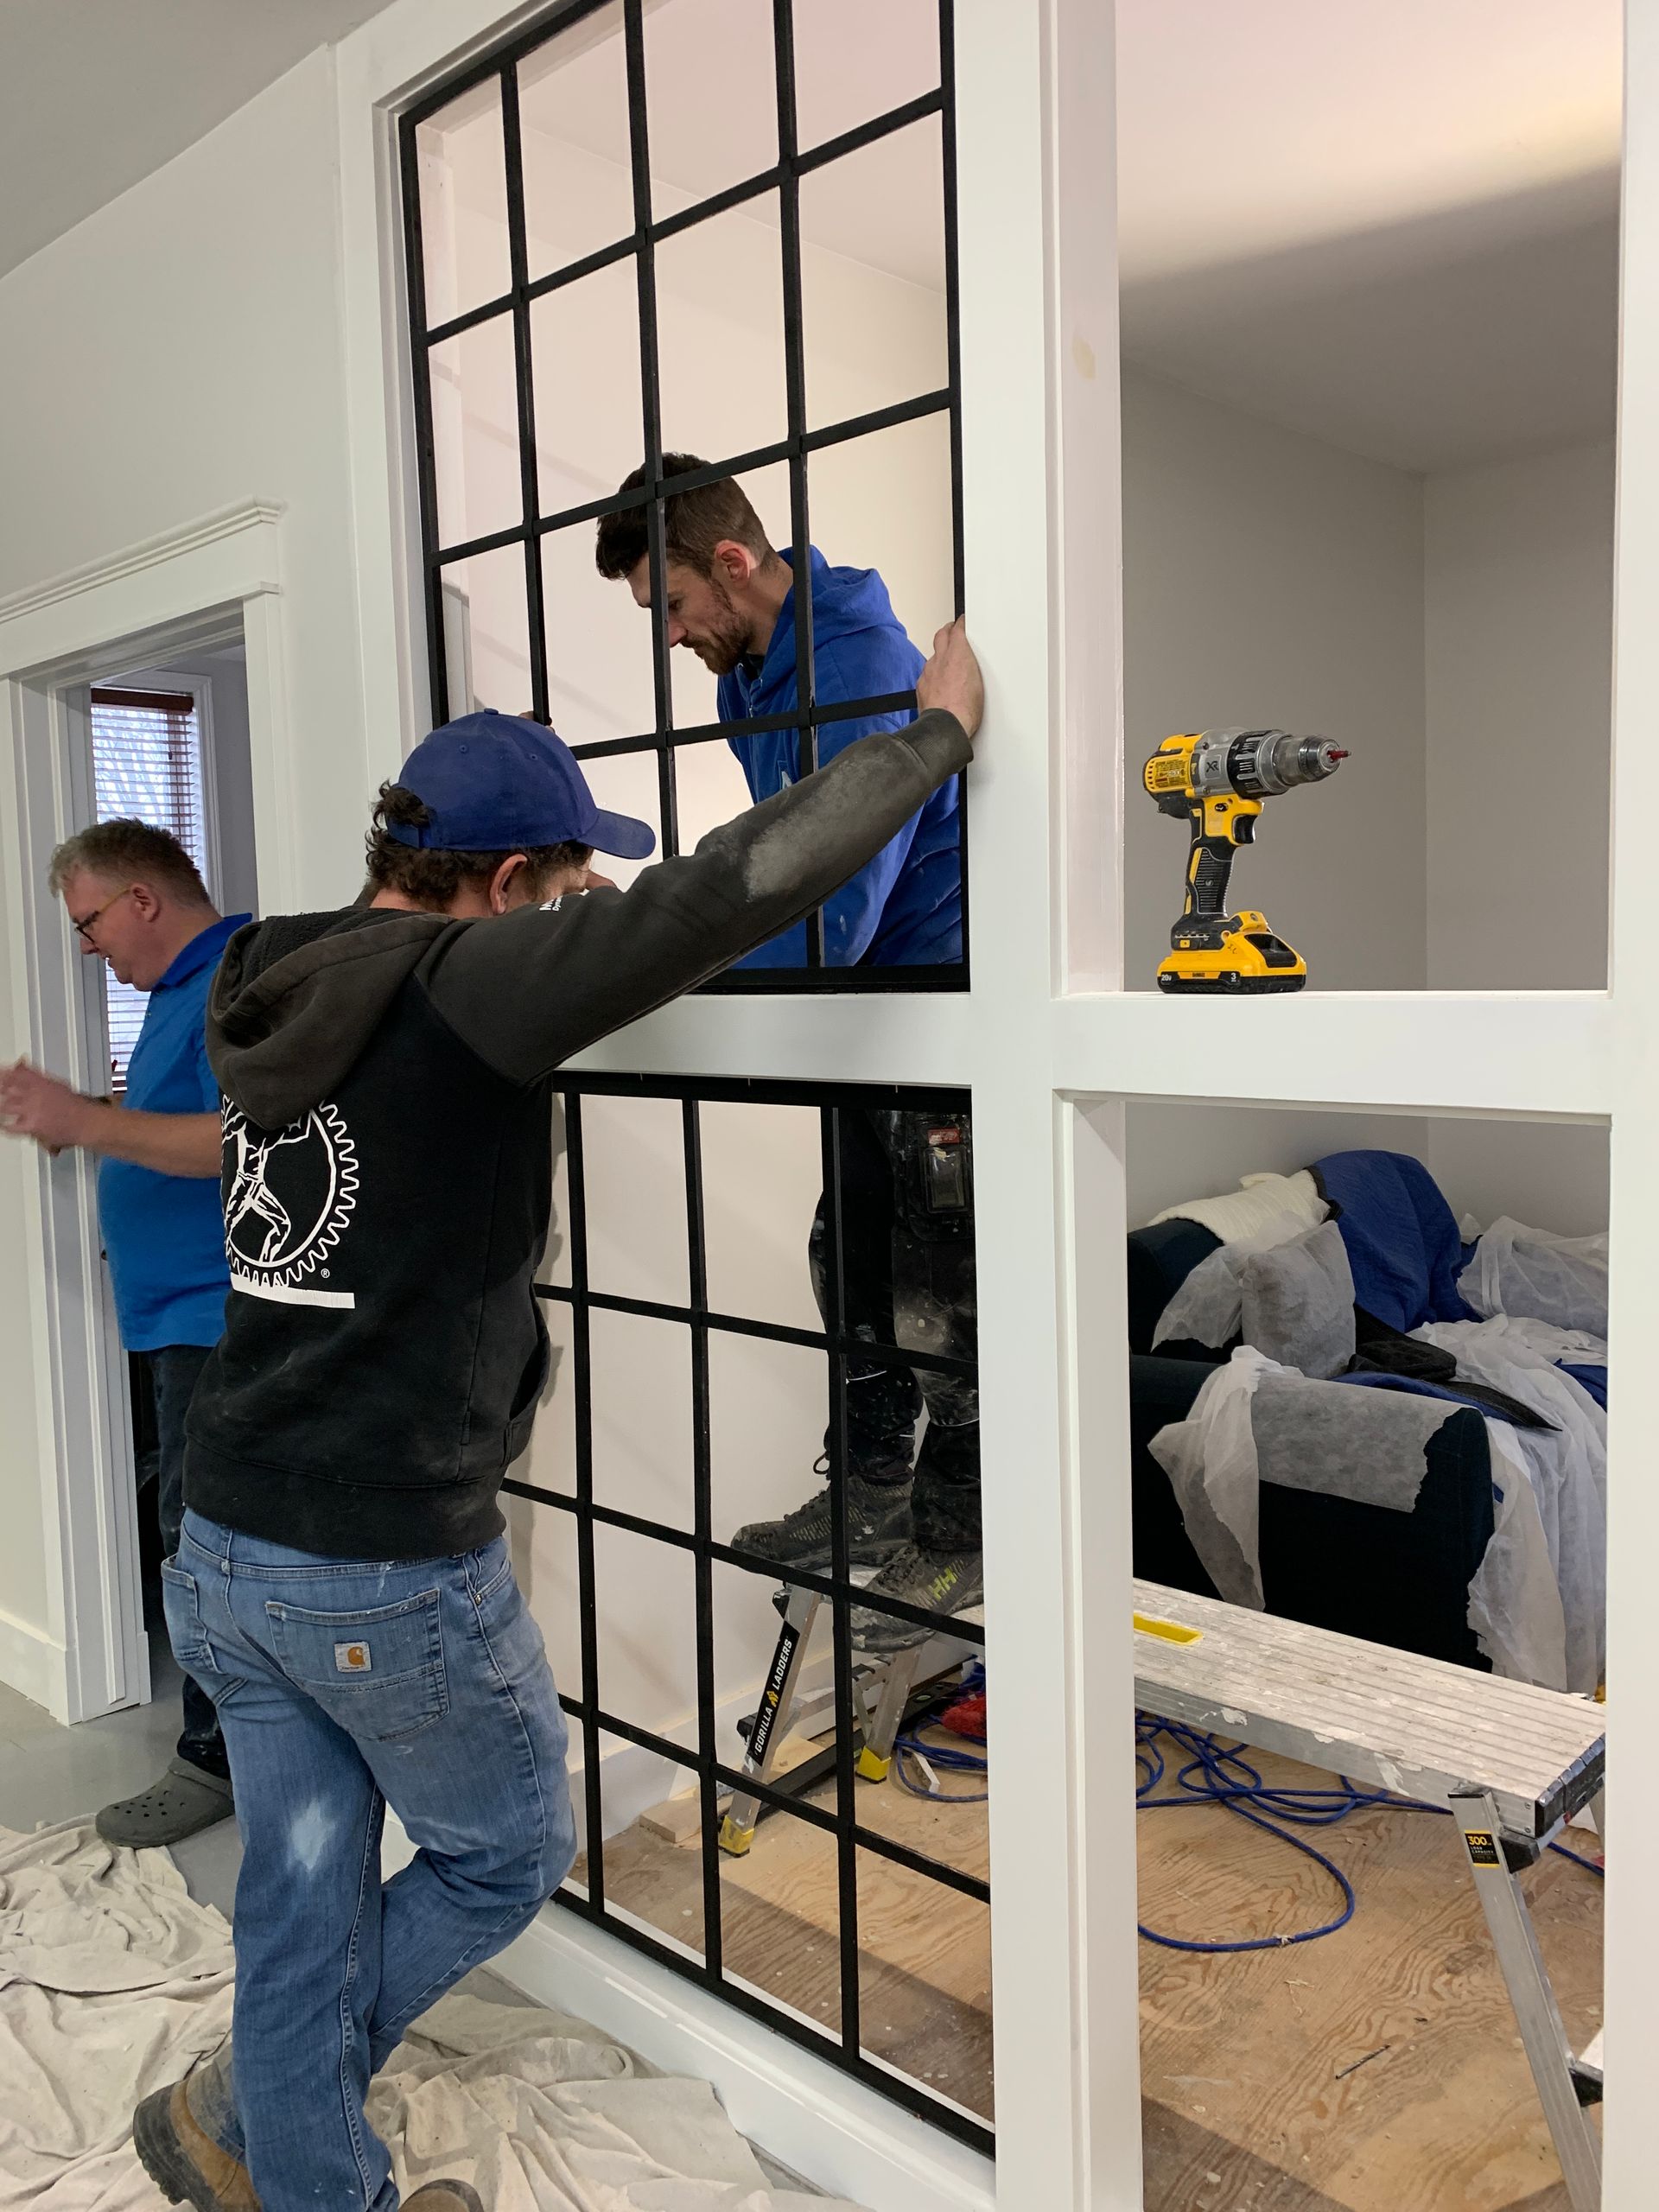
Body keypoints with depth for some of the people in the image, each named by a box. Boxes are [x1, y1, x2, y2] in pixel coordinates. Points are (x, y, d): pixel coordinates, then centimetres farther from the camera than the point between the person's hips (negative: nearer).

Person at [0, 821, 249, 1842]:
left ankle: (216, 1757, 8)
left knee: (204, 1536, -3)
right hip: (189, 1310, 10)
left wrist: (91, 1123, -25)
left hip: (216, 1309, -10)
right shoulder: (186, 986, 17)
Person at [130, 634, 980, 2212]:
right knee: (504, 1857, 20)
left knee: (302, 1900, 21)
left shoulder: (279, 990, 4)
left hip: (225, 1548, 8)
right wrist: (937, 730, -15)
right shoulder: (465, 989, -19)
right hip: (393, 1576, -7)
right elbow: (740, 885, -27)